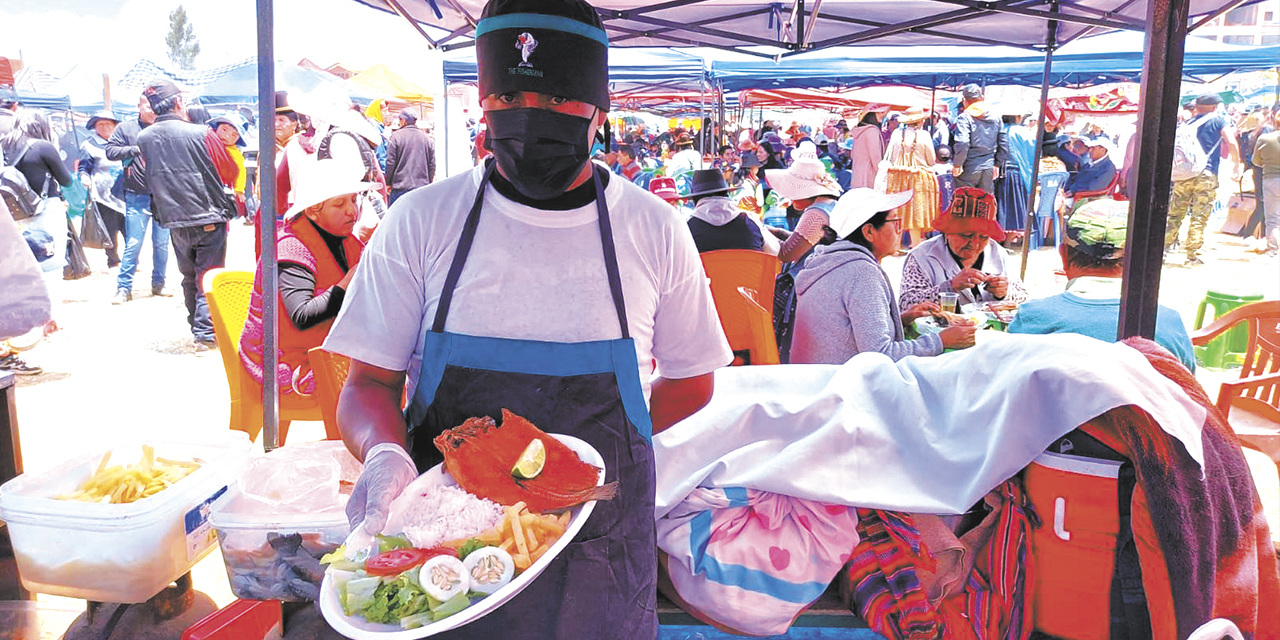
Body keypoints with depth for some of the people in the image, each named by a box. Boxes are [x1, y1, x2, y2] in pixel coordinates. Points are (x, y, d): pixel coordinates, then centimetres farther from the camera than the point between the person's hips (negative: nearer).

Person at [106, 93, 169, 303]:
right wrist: (135, 149, -12)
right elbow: (110, 151, 0)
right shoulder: (126, 128, 5)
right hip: (137, 197, -2)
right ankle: (124, 287, 4)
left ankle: (158, 284, 21)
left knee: (162, 243, 8)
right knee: (133, 243, -4)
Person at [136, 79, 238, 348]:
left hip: (174, 218, 4)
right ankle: (207, 332, -2)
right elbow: (230, 171, -2)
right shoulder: (201, 134, -15)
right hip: (210, 217, -4)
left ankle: (196, 326, 27)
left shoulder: (143, 139, -2)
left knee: (189, 278, 19)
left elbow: (151, 177, 13)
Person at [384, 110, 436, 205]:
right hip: (422, 186, 4)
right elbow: (432, 164, 10)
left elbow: (390, 162, -5)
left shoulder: (396, 136, -5)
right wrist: (428, 182, 20)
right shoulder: (427, 138, 7)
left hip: (400, 187, -4)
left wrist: (388, 183, 6)